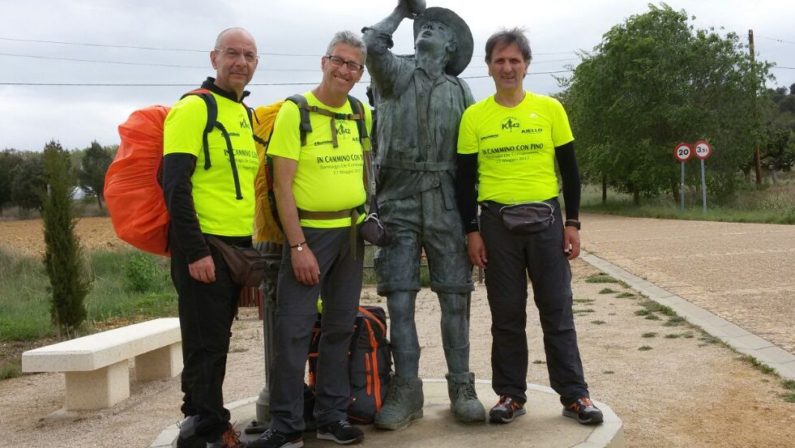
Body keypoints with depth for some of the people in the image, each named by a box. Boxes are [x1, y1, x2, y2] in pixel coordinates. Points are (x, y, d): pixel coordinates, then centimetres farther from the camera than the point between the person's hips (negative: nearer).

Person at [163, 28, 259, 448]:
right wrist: (195, 251, -21)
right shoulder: (193, 108, -10)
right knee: (206, 344, -2)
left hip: (238, 247, 8)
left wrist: (255, 247, 19)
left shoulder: (246, 115, 16)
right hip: (203, 246, -8)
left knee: (217, 342, 15)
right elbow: (175, 185, -16)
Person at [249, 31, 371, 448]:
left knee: (340, 327, 9)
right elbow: (282, 185, -12)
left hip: (352, 232, 5)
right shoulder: (294, 111, -8)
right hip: (310, 231, -5)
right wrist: (298, 245, -17)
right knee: (293, 328, -7)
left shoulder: (362, 113, 8)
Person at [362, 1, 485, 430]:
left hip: (445, 202, 2)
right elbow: (371, 44, -14)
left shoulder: (459, 90, 14)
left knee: (455, 297, 2)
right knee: (399, 300, -1)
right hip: (398, 200, -1)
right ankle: (406, 391, 8)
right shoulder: (396, 72, 9)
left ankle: (461, 387, 12)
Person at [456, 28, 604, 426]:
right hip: (497, 223, 0)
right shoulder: (474, 116, 2)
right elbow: (465, 179, 3)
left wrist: (572, 222, 1)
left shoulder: (550, 109, 2)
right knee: (506, 315, 7)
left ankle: (574, 395, 13)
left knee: (557, 311, 5)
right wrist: (472, 231, -2)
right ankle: (511, 394, 17)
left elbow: (569, 169, 6)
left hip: (546, 219, 0)